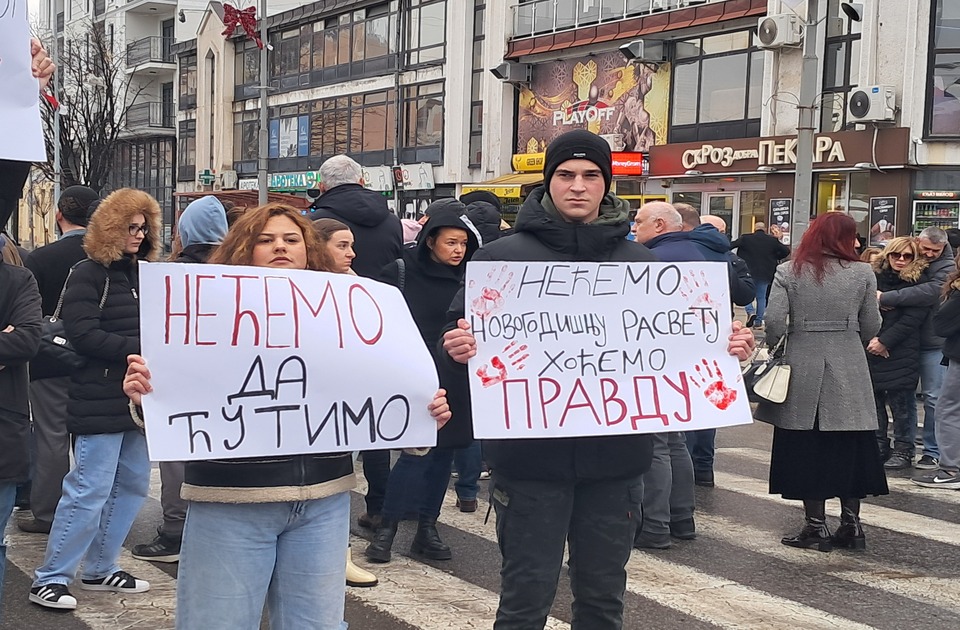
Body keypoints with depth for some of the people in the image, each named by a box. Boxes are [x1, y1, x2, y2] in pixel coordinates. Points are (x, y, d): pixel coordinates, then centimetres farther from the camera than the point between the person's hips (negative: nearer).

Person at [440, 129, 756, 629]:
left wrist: (722, 349, -5)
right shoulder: (502, 257, 1)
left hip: (614, 455, 3)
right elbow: (460, 336, 0)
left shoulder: (641, 263, 8)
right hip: (531, 456, -2)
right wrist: (457, 349, -23)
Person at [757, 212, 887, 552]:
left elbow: (774, 320, -10)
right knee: (850, 448, 11)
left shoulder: (788, 272, -2)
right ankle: (851, 524, 14)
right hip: (849, 371, 1)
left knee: (807, 448, 5)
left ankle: (816, 526, 7)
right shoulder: (862, 273, 0)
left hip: (803, 369, -1)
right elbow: (871, 327, 3)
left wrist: (774, 349, 8)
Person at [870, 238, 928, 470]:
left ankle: (903, 450, 8)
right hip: (871, 350, 4)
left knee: (901, 403, -1)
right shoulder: (875, 277, 8)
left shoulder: (918, 282, -1)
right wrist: (871, 338, -10)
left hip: (901, 353, -4)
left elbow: (912, 319, -8)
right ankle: (878, 446, 19)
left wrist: (885, 341, -13)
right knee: (874, 400, 7)